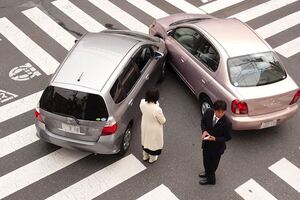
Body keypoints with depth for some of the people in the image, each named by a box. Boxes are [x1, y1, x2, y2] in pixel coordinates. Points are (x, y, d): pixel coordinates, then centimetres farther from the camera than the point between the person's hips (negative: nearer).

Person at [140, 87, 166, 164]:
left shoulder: (142, 102, -24)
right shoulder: (157, 109, -40)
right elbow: (163, 121, -21)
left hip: (145, 126, 5)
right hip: (154, 129, -5)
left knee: (146, 140, 31)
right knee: (153, 142, 25)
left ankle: (145, 156, 56)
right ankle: (152, 158, 51)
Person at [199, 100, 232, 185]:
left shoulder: (227, 123, -32)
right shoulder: (209, 112, -20)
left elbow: (228, 137, -18)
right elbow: (203, 121, 1)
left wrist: (215, 139, -29)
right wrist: (204, 131, -18)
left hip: (217, 146, -5)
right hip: (206, 142, 5)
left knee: (213, 163, 18)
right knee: (206, 159, 28)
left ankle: (210, 179, 45)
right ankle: (208, 173, 58)